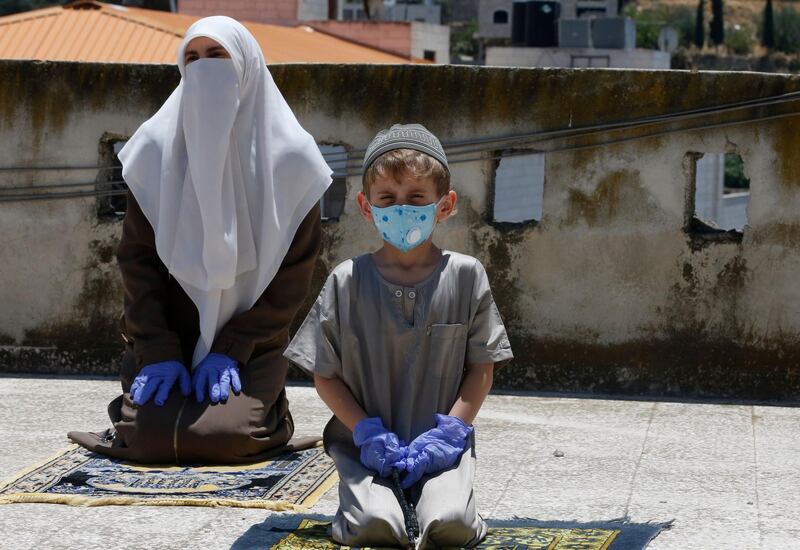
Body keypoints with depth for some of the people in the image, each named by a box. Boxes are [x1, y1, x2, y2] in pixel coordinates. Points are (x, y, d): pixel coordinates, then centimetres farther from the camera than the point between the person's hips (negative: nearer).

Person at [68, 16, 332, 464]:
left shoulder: (287, 156, -4)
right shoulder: (157, 146, 0)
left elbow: (295, 269, -4)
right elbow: (136, 256, -1)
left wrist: (232, 348, -11)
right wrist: (158, 351, -12)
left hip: (250, 344, -1)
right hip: (167, 336, 1)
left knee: (219, 436, -24)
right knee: (147, 435, -20)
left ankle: (269, 409, 12)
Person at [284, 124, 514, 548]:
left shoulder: (465, 276, 0)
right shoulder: (347, 281, -1)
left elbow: (482, 367, 4)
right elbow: (325, 375, 3)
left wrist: (449, 430, -9)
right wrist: (367, 432, -9)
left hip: (441, 444, 0)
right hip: (366, 444, 0)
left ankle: (434, 496, 10)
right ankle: (369, 497, 10)